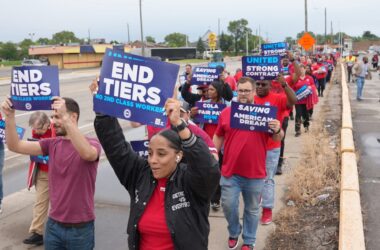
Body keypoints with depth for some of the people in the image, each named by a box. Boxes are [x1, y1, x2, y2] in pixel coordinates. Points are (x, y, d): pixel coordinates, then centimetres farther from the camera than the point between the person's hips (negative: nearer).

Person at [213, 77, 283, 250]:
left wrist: (277, 130, -19)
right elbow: (218, 137, 11)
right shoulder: (226, 112, 2)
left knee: (252, 209, 13)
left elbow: (277, 138, 3)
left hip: (255, 172, -1)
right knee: (228, 205, 5)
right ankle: (233, 233, 32)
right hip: (230, 171, 1)